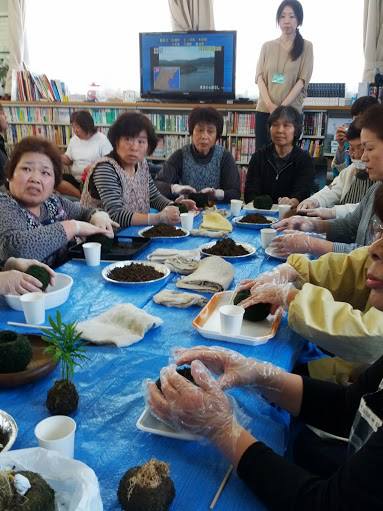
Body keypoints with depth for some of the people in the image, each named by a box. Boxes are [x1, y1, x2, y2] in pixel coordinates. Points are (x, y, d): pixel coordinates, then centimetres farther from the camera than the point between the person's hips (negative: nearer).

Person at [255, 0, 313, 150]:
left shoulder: (306, 47, 5)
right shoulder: (267, 46, 12)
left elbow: (302, 80, -3)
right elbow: (259, 77, 4)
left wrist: (283, 106, -13)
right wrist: (270, 105, -12)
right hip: (264, 110, 2)